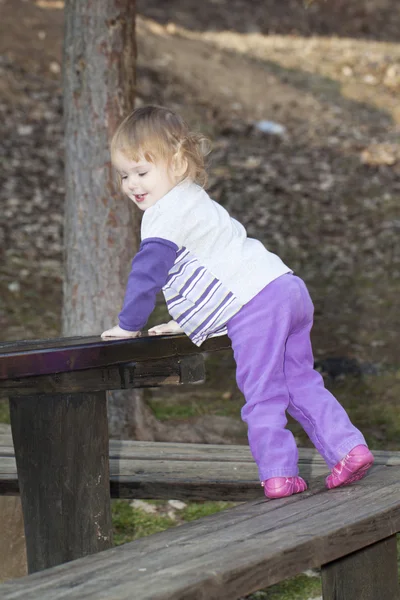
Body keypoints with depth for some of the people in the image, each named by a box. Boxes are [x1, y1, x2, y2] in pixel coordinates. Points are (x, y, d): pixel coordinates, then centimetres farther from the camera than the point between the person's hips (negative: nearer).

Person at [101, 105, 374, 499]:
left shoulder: (166, 213, -5)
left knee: (262, 395, -5)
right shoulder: (195, 202, 28)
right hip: (287, 289, 10)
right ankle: (348, 448, 10)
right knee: (301, 383, 16)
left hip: (254, 305, -10)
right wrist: (185, 321, 37)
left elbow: (148, 270, -10)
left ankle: (278, 475, -3)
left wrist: (128, 325, 0)